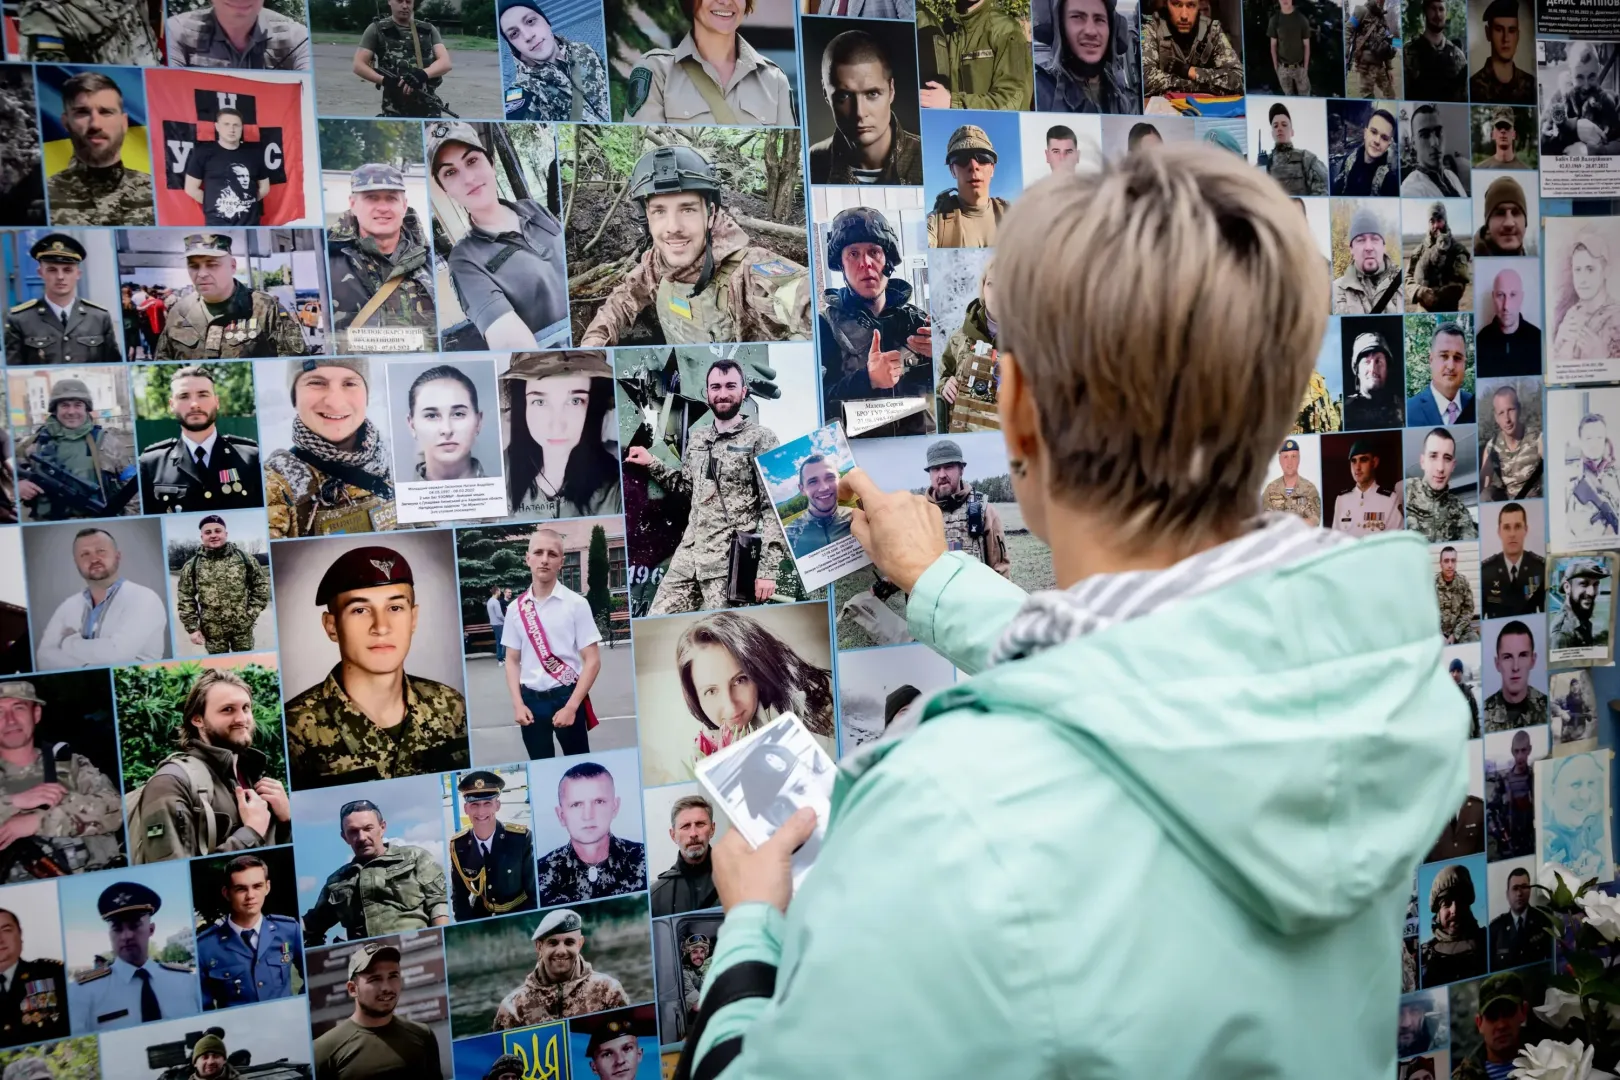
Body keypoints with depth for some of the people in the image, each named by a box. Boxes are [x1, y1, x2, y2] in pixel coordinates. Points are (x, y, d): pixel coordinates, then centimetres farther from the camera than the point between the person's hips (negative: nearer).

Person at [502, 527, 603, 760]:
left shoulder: (576, 604, -6)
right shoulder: (516, 608, 4)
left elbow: (592, 660, -7)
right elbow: (512, 660, 9)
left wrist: (571, 706, -14)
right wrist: (518, 704, -4)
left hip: (567, 697, -3)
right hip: (531, 699, 3)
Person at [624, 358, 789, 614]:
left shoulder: (761, 439, -6)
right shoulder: (697, 438, 14)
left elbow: (775, 509, -10)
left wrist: (767, 569, -16)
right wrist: (651, 464, 15)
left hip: (729, 564, -6)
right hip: (687, 556, 7)